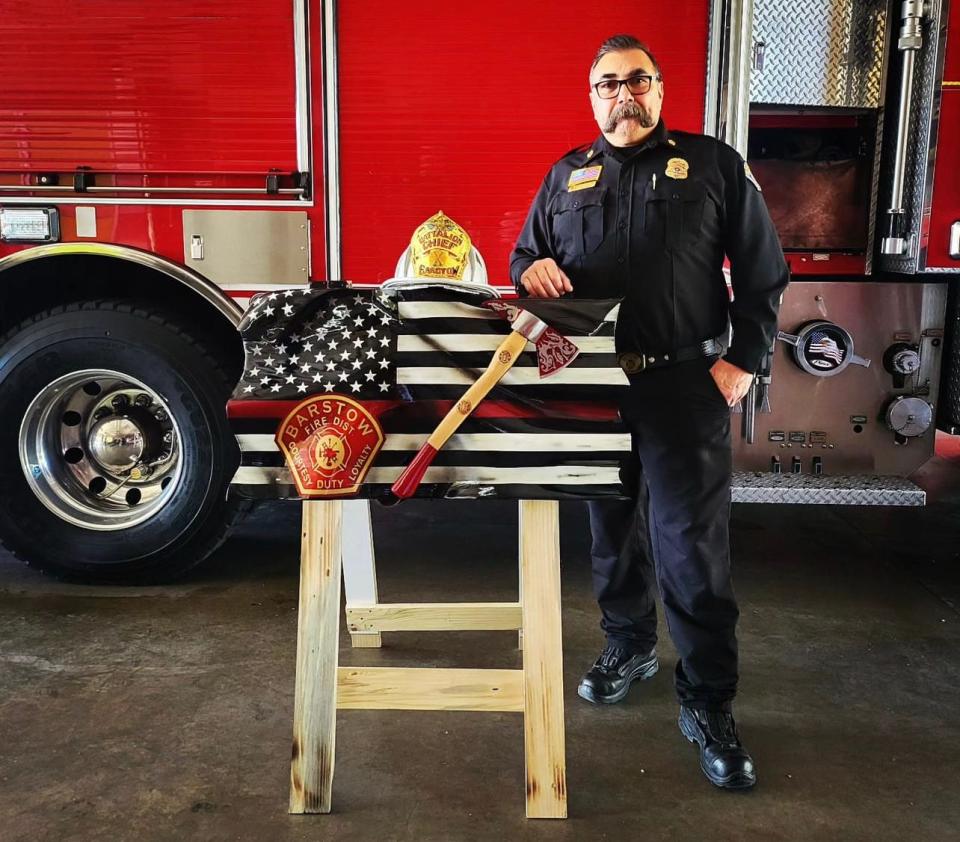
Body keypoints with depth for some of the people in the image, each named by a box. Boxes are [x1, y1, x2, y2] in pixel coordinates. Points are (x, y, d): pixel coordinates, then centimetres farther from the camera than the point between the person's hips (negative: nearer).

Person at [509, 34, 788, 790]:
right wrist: (532, 269, -5)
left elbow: (763, 270, 3)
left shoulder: (714, 165, 5)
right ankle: (628, 646, 35)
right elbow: (526, 256, 20)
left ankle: (708, 704, 8)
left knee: (692, 544, -4)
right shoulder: (566, 177, 14)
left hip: (685, 386, -3)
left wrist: (743, 359, -6)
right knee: (611, 527, 14)